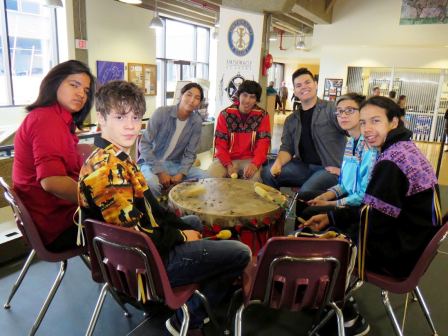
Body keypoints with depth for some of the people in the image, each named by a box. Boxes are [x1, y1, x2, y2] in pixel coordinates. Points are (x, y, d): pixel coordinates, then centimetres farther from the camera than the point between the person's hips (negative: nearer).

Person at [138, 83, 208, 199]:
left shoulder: (197, 121, -5)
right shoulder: (162, 112, -16)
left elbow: (190, 153, -2)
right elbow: (144, 144, -16)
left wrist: (181, 173, -19)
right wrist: (160, 172, -22)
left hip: (175, 164, 4)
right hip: (152, 163, -4)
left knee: (204, 178, -14)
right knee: (152, 184, -36)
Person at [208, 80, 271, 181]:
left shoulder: (262, 116, -1)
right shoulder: (225, 114, -1)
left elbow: (263, 143, -7)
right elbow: (220, 143, -3)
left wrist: (255, 164, -25)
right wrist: (228, 164, -18)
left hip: (250, 159, 0)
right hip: (227, 158, 0)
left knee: (255, 175, -31)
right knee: (213, 173, -28)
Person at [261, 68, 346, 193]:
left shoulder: (331, 108, -4)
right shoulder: (291, 120, 13)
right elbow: (287, 148, 9)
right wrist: (278, 162, -14)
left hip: (330, 168, -5)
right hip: (304, 166, 5)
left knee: (306, 191, -32)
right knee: (267, 172, -11)